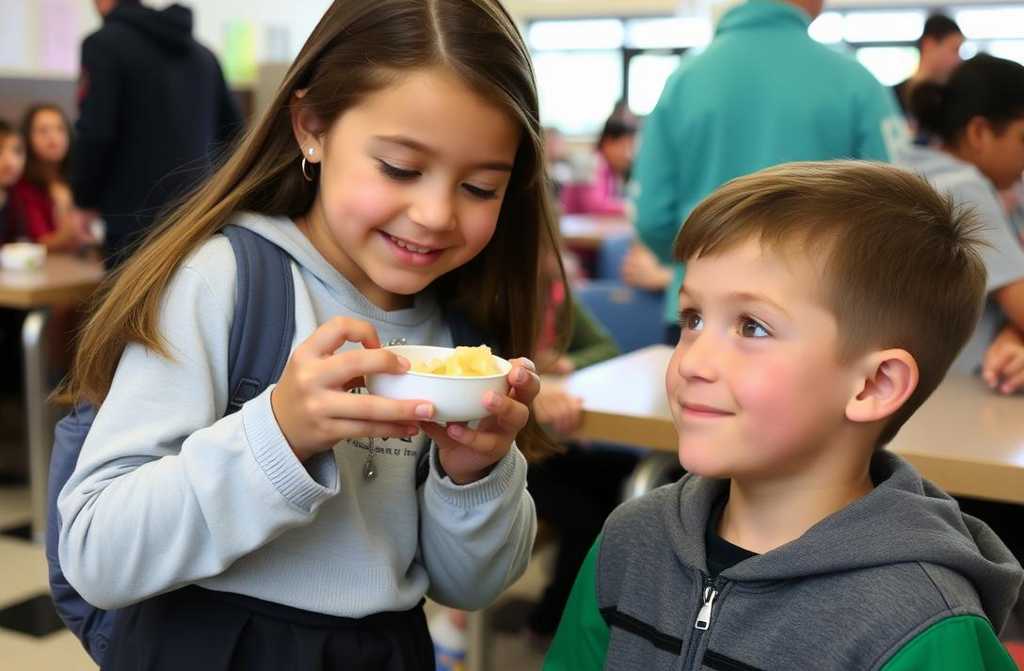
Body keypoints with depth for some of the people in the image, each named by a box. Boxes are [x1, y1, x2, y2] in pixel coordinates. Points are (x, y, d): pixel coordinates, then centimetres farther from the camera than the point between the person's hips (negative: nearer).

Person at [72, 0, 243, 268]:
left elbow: (96, 135, -12)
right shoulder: (203, 53, 14)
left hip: (135, 220, -6)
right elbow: (232, 132, 16)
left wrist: (86, 202, 1)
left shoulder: (104, 44, -4)